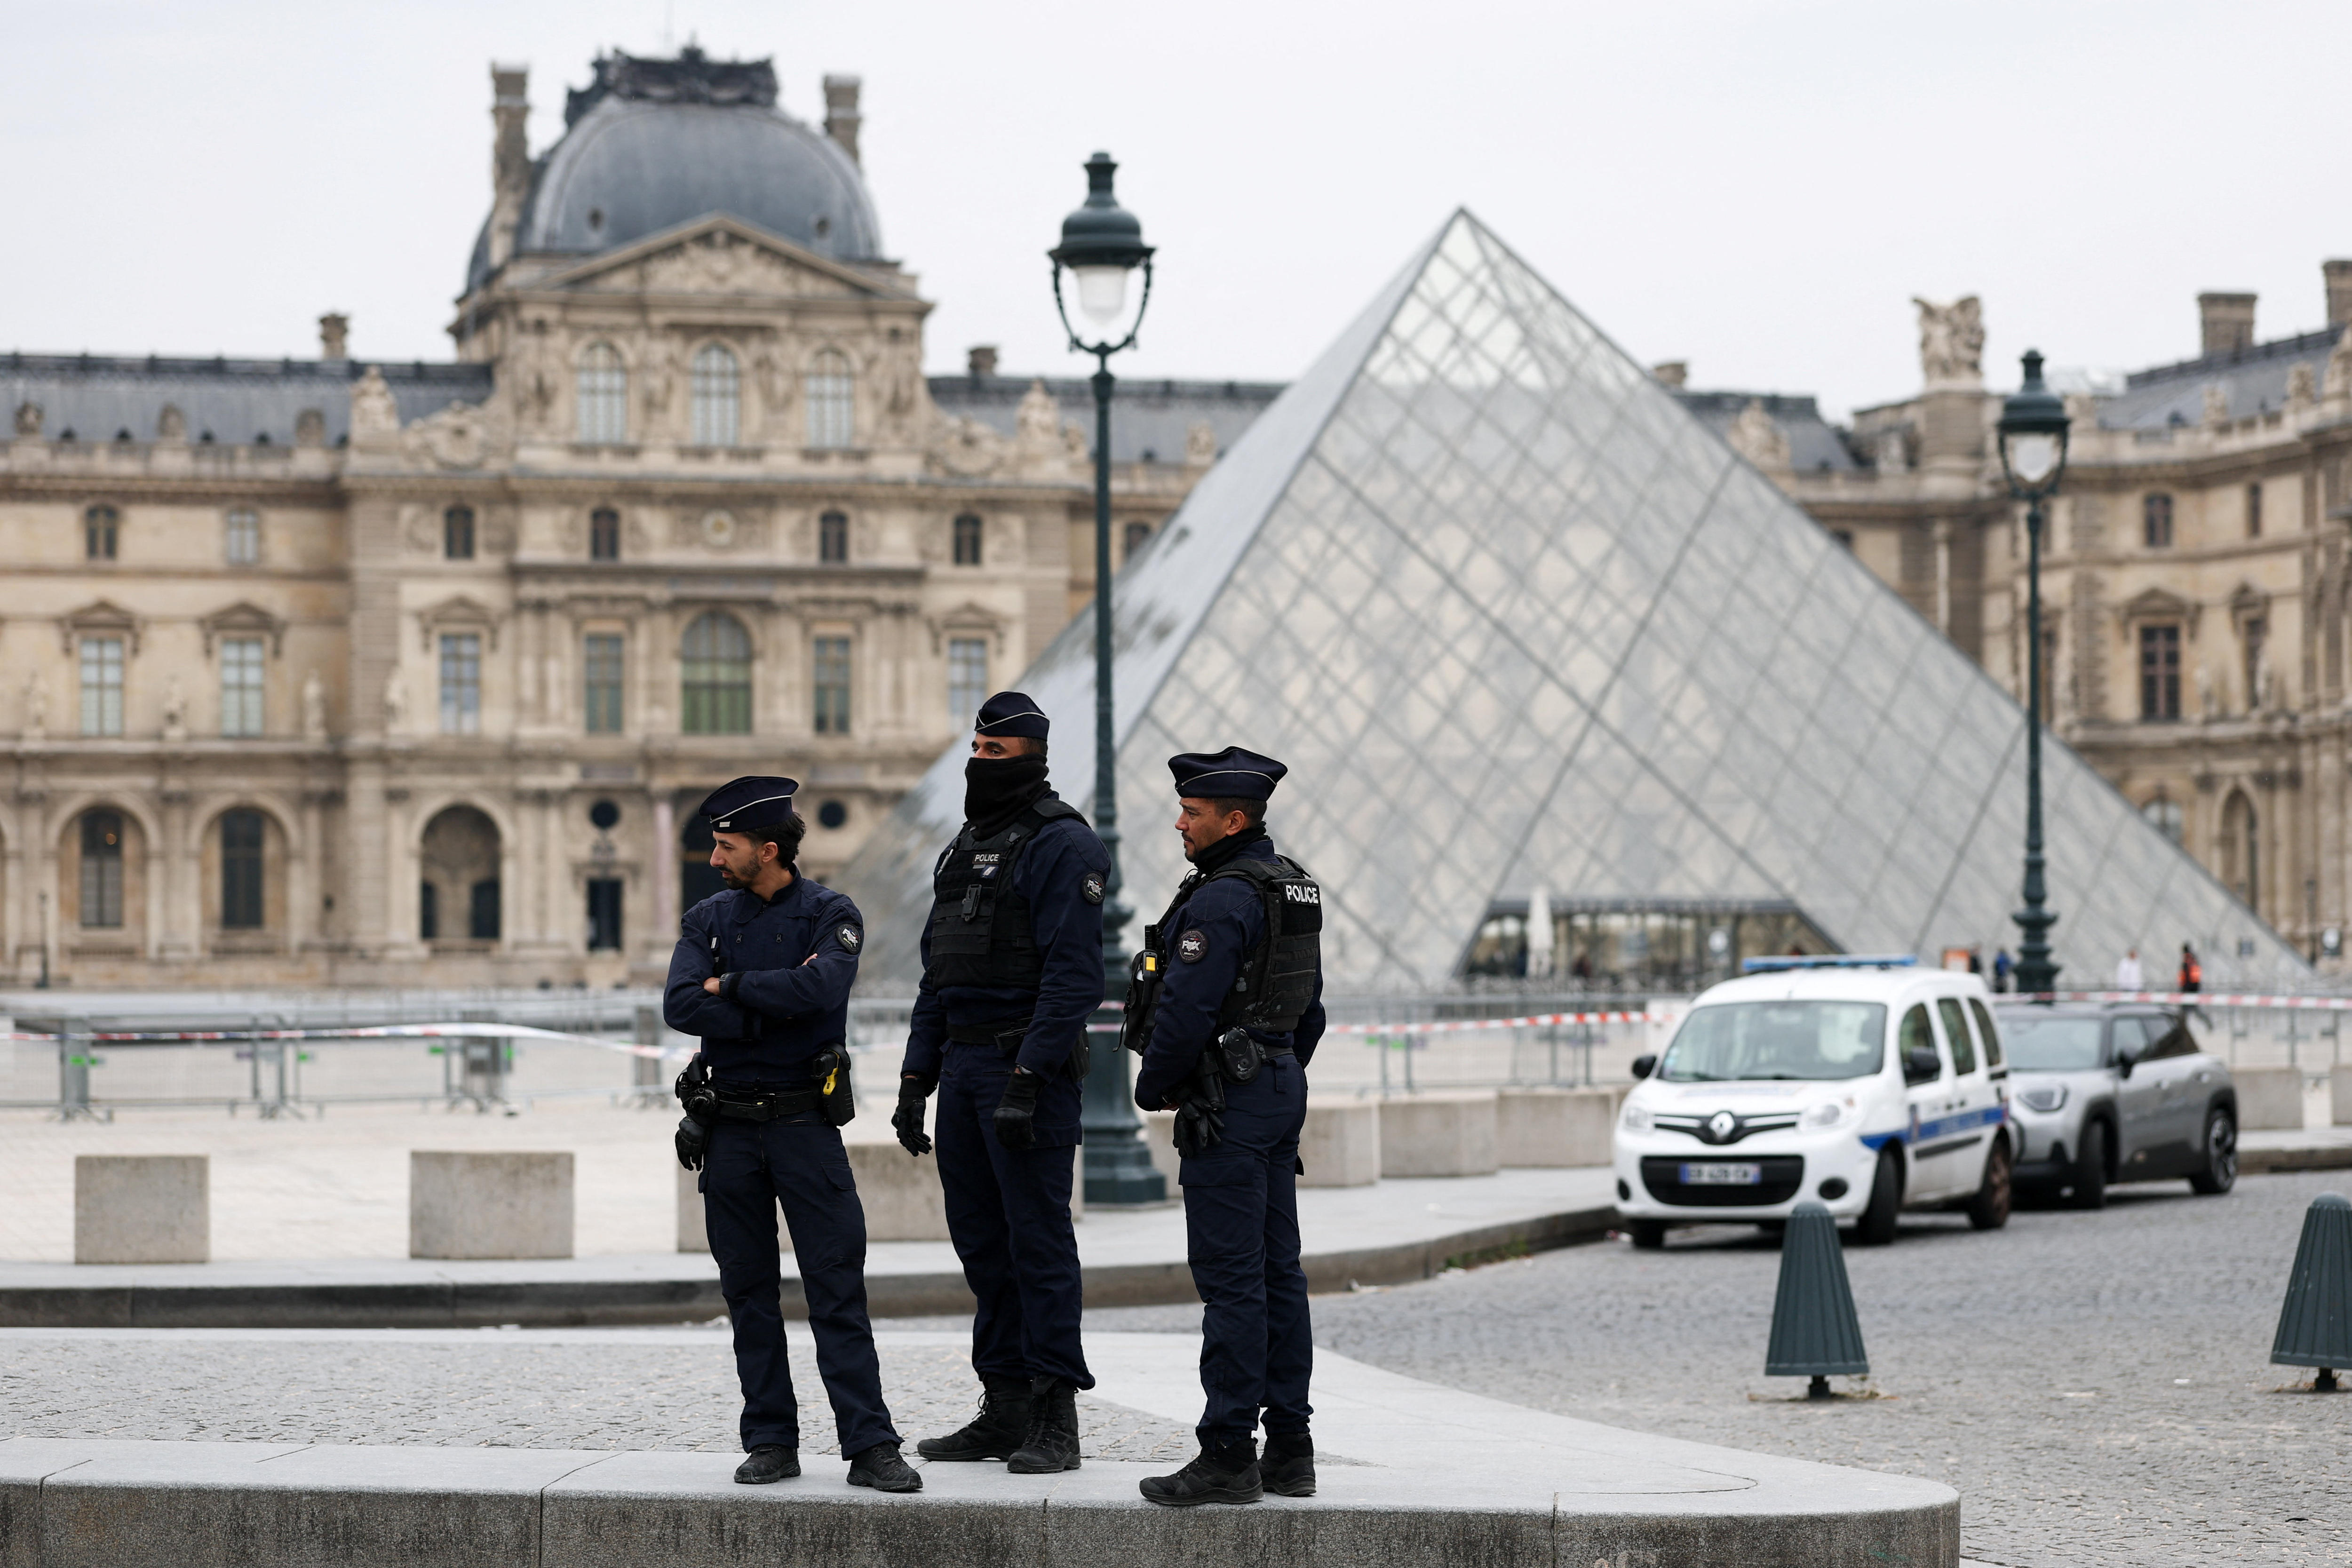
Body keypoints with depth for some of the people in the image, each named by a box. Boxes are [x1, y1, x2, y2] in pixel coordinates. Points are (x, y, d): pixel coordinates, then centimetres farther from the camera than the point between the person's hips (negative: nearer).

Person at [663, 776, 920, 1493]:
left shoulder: (831, 915, -1)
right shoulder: (708, 919, 8)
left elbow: (821, 987, -21)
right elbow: (680, 1007, -8)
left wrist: (731, 986, -11)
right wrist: (776, 1011, -12)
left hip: (806, 1124, -3)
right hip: (729, 1129, 3)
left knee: (839, 1292, -6)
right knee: (750, 1295, 6)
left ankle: (870, 1447, -8)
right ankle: (771, 1443, 13)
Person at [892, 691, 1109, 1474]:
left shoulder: (1062, 845, -9)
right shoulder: (966, 846, 18)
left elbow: (1073, 975, -17)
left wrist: (1028, 1078, -23)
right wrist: (916, 1076, 15)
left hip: (1029, 1064, -9)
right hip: (962, 1060, 9)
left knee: (1038, 1239, -7)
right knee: (982, 1238, 9)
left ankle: (1055, 1422, -5)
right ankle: (1004, 1409, 15)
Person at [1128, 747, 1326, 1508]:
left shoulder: (1222, 900, -17)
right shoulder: (1294, 889, 14)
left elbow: (1186, 1011, -20)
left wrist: (1152, 1087, -5)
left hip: (1226, 1103, -10)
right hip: (1281, 1088, 10)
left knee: (1231, 1278, -8)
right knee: (1279, 1271, 11)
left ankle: (1228, 1454, -8)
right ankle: (1290, 1447, 13)